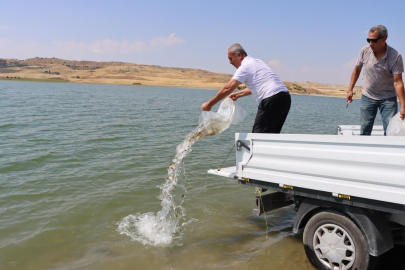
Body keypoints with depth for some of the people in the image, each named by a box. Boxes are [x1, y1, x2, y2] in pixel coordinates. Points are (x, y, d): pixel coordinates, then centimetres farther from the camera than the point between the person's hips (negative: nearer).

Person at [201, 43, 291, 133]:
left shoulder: (245, 66, -5)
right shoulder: (257, 62, 23)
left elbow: (228, 88, -8)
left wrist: (209, 104, -3)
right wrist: (238, 94, 34)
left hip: (272, 100, -9)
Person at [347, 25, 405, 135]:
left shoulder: (395, 56, -16)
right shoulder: (364, 51, -6)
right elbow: (357, 70, 10)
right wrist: (350, 90, 6)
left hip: (388, 98, -2)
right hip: (367, 97, 2)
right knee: (365, 131, 2)